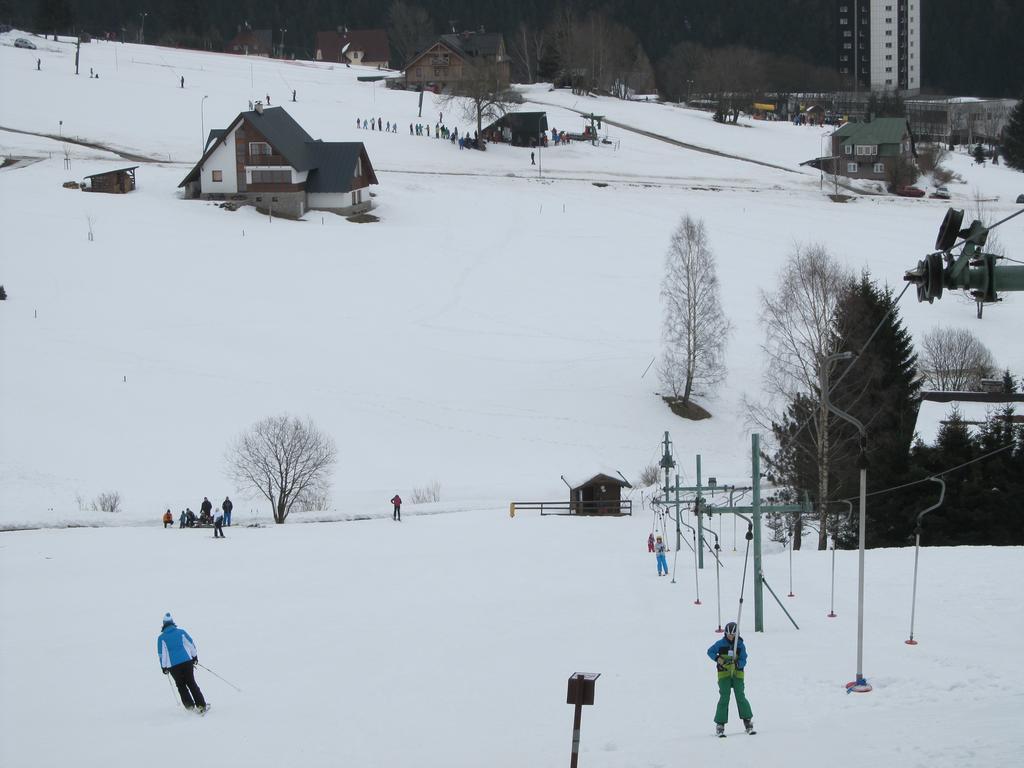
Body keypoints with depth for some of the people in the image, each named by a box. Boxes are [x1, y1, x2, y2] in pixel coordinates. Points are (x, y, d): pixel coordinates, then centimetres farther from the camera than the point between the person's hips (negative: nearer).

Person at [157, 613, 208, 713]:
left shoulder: (161, 638, 0)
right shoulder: (181, 632, 3)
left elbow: (162, 654, 1)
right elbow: (191, 645, 8)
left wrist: (164, 667, 9)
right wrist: (195, 657, 20)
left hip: (173, 666, -1)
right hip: (187, 661, 1)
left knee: (181, 686, 14)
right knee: (191, 683, 10)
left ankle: (190, 705, 4)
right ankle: (201, 705, 2)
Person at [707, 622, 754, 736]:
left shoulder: (740, 645, 0)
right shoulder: (721, 643, 0)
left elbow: (743, 661, -4)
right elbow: (710, 652, 9)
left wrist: (737, 663, -26)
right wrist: (717, 658, -9)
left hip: (737, 673, 1)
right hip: (724, 674, -1)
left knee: (740, 697, -6)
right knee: (724, 698, -8)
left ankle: (748, 721, 6)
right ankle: (720, 724, -4)